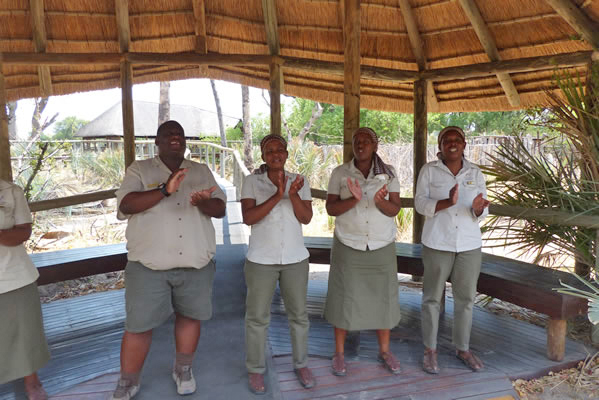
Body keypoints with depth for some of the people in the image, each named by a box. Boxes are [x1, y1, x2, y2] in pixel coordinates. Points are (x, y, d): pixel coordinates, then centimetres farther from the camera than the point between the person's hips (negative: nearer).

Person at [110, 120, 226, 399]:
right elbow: (126, 204, -13)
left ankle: (183, 370, 35)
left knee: (190, 315, 13)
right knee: (139, 325, 4)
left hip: (196, 263, 3)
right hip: (148, 264, -2)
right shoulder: (139, 170, 2)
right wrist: (165, 190, -26)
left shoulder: (202, 171, 10)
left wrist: (203, 202, -21)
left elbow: (220, 209, 3)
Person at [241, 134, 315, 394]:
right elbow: (248, 218, -16)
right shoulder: (252, 181, -5)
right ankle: (255, 369, 24)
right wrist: (277, 196, -26)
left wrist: (293, 195, -24)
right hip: (261, 260, -2)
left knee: (299, 314, 12)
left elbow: (306, 218, -6)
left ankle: (300, 364, 30)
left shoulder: (299, 181, 1)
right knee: (257, 317, 6)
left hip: (295, 259, 2)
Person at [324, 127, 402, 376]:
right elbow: (331, 209, -10)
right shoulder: (340, 173, -5)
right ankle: (339, 353, 22)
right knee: (344, 299, 4)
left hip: (382, 247, 2)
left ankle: (384, 351, 29)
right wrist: (354, 199, -29)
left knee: (383, 298, 9)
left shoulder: (388, 173, -2)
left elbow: (394, 209, -8)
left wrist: (380, 202, -30)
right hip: (349, 246, -1)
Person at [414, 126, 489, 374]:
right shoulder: (429, 170, -3)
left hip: (470, 245, 3)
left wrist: (478, 207, -21)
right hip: (437, 244, -3)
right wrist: (448, 202, -27)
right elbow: (421, 204, -10)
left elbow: (481, 212, 3)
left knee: (465, 298, 11)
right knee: (432, 297, 6)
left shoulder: (475, 173, 5)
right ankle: (430, 349, 21)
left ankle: (462, 348, 28)